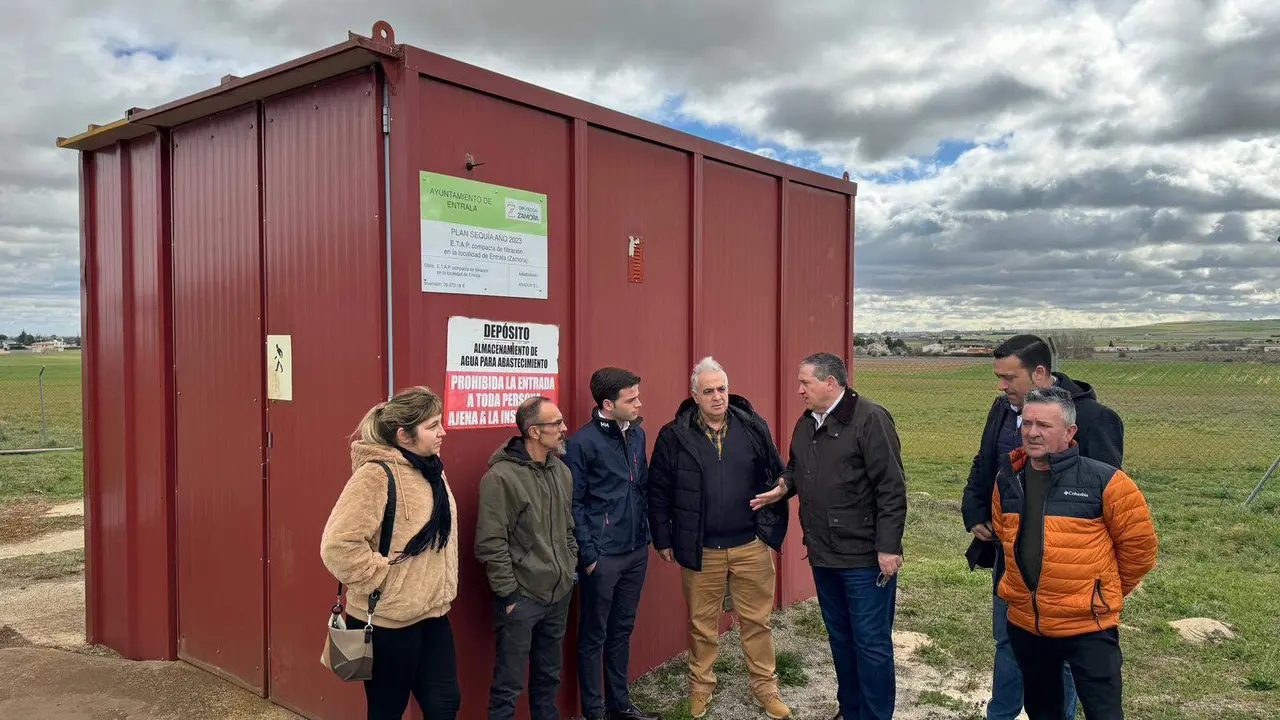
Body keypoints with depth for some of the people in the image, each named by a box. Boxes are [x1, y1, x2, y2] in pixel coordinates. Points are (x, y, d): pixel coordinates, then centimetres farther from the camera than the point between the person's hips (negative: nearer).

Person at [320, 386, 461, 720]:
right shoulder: (375, 475, -21)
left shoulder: (430, 469, 5)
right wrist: (381, 579, -19)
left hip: (432, 611, 7)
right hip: (388, 619, -7)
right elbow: (338, 545, -28)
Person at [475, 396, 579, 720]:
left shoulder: (562, 471, 6)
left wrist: (571, 567, 12)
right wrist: (509, 594, -14)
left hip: (559, 594, 7)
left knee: (549, 676, 20)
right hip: (521, 598, -7)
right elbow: (490, 544, -17)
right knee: (509, 685, 5)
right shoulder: (501, 477, -17)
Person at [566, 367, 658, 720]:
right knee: (594, 635, 8)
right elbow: (574, 504, -12)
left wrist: (646, 533, 9)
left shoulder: (638, 434, 6)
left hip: (636, 551, 6)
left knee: (622, 630, 18)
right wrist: (588, 554, -13)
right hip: (603, 555, -6)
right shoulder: (583, 442, -14)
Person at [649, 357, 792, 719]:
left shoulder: (754, 427, 0)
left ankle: (765, 685, 29)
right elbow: (658, 492, 1)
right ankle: (700, 686, 31)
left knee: (757, 620, 11)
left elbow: (777, 479, 6)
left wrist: (775, 529, 4)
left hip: (752, 546, 1)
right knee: (702, 623, 12)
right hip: (700, 551, -1)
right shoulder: (674, 436, -5)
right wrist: (663, 539, 2)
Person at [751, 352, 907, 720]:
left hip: (865, 556, -7)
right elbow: (796, 469, 25)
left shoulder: (869, 419, -15)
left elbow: (891, 489, -17)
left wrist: (888, 547, -18)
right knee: (840, 638, 19)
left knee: (872, 643, 3)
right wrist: (783, 487, 3)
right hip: (823, 554, 8)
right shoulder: (806, 424, 9)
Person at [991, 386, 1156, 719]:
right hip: (1024, 623, 5)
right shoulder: (1008, 480, 1)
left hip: (1088, 626, -5)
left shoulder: (1103, 480, -15)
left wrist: (1107, 593, 6)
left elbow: (1138, 543, -4)